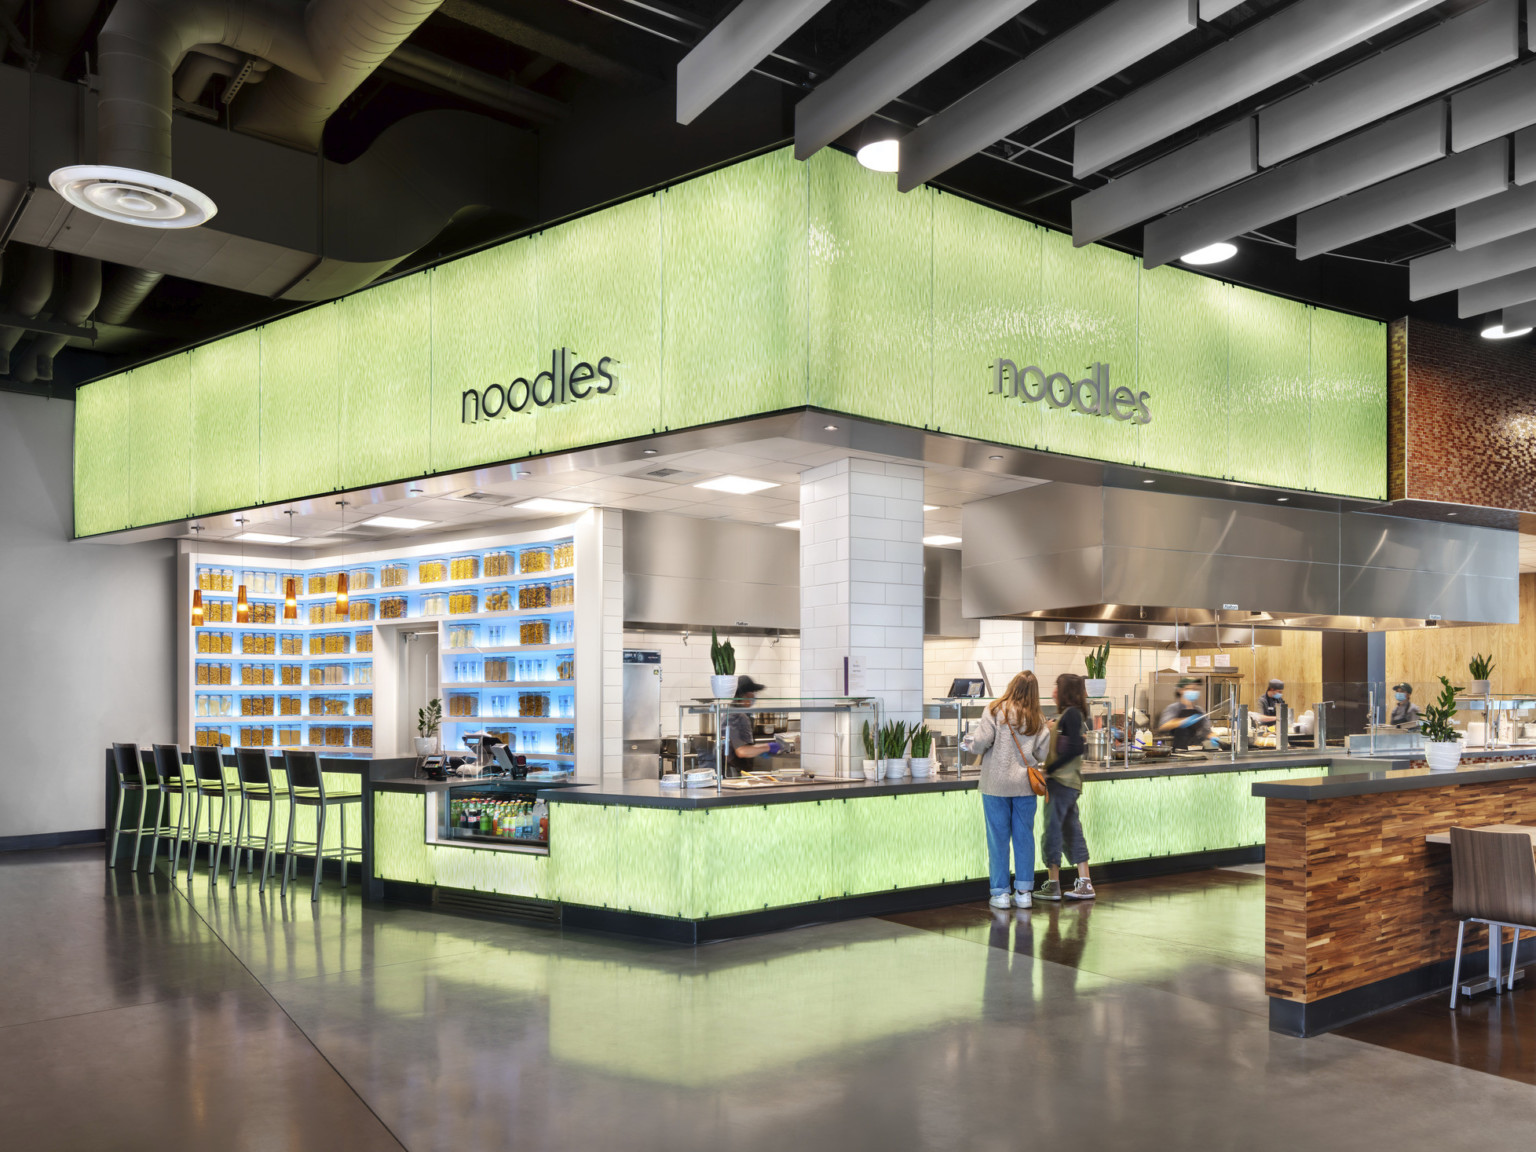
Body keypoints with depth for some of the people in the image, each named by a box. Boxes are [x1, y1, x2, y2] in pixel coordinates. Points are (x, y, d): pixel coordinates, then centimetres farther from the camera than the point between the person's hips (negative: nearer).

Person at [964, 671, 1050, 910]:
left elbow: (981, 741, -13)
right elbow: (1042, 753, 0)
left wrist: (969, 743, 7)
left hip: (996, 785, -2)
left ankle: (1000, 893, 9)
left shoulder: (995, 711, -8)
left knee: (998, 838, 5)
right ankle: (1024, 892, 14)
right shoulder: (1037, 719, 1)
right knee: (1024, 838, 10)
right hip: (1025, 785, 2)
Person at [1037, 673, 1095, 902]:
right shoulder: (1073, 714, 15)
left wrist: (1050, 769, -17)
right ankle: (1084, 884, 14)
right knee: (1072, 832, 11)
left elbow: (1075, 747, -21)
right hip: (1070, 782, 9)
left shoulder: (1071, 713, -12)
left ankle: (1053, 886, 4)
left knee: (1052, 832, -2)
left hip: (1062, 781, -9)